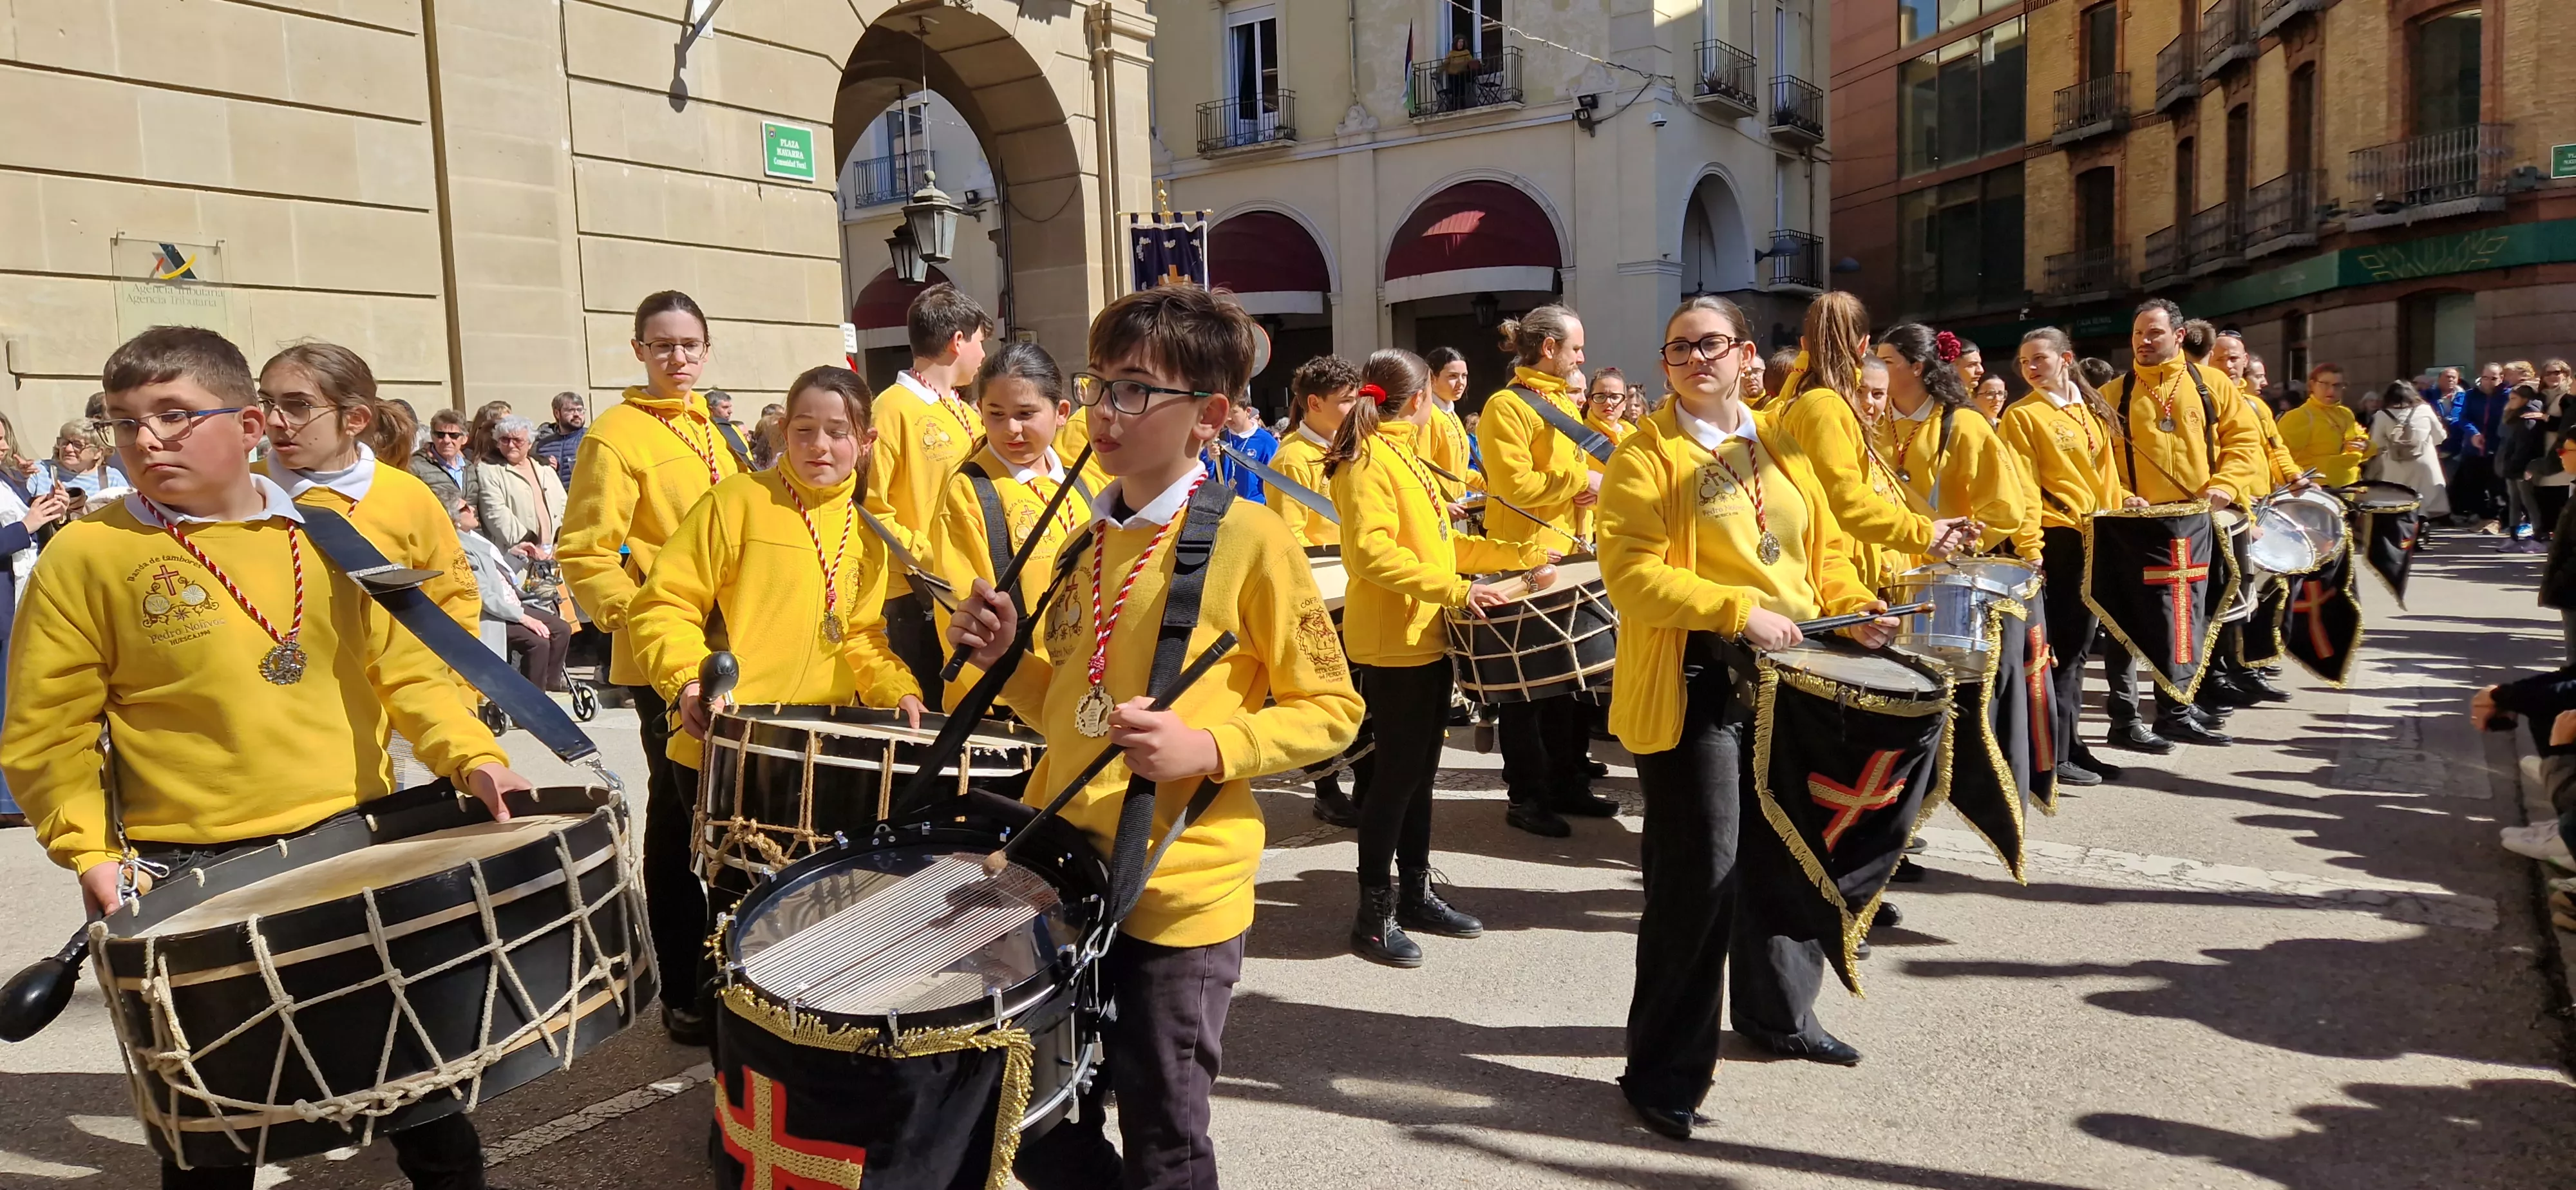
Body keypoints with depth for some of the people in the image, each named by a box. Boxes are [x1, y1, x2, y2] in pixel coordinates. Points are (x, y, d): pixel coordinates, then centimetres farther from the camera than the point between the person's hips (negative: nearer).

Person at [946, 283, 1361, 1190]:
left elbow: (1330, 710, -9)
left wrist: (1208, 747, -23)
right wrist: (1008, 659, 0)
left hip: (1177, 896, -6)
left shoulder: (1249, 540, -12)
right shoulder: (1086, 543, 10)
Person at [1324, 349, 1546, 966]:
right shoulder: (1368, 460, -14)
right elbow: (1372, 553, -25)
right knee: (1396, 773, -4)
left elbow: (1439, 544, 20)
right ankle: (1374, 912, 5)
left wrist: (1520, 554, 15)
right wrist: (1455, 589, -28)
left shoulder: (1407, 459, 17)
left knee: (1420, 770, 14)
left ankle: (1415, 892, 25)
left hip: (1427, 638, 10)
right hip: (1390, 643, -10)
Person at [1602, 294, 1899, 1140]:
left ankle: (1778, 1013, 39)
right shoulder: (1646, 454, -7)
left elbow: (1823, 547, 18)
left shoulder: (1782, 445, 12)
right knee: (1700, 871, -7)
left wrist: (1854, 609, -1)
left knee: (1787, 856, 17)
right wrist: (1738, 611, -24)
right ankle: (1665, 1069, 4)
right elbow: (1632, 575, -17)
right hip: (1696, 683, -6)